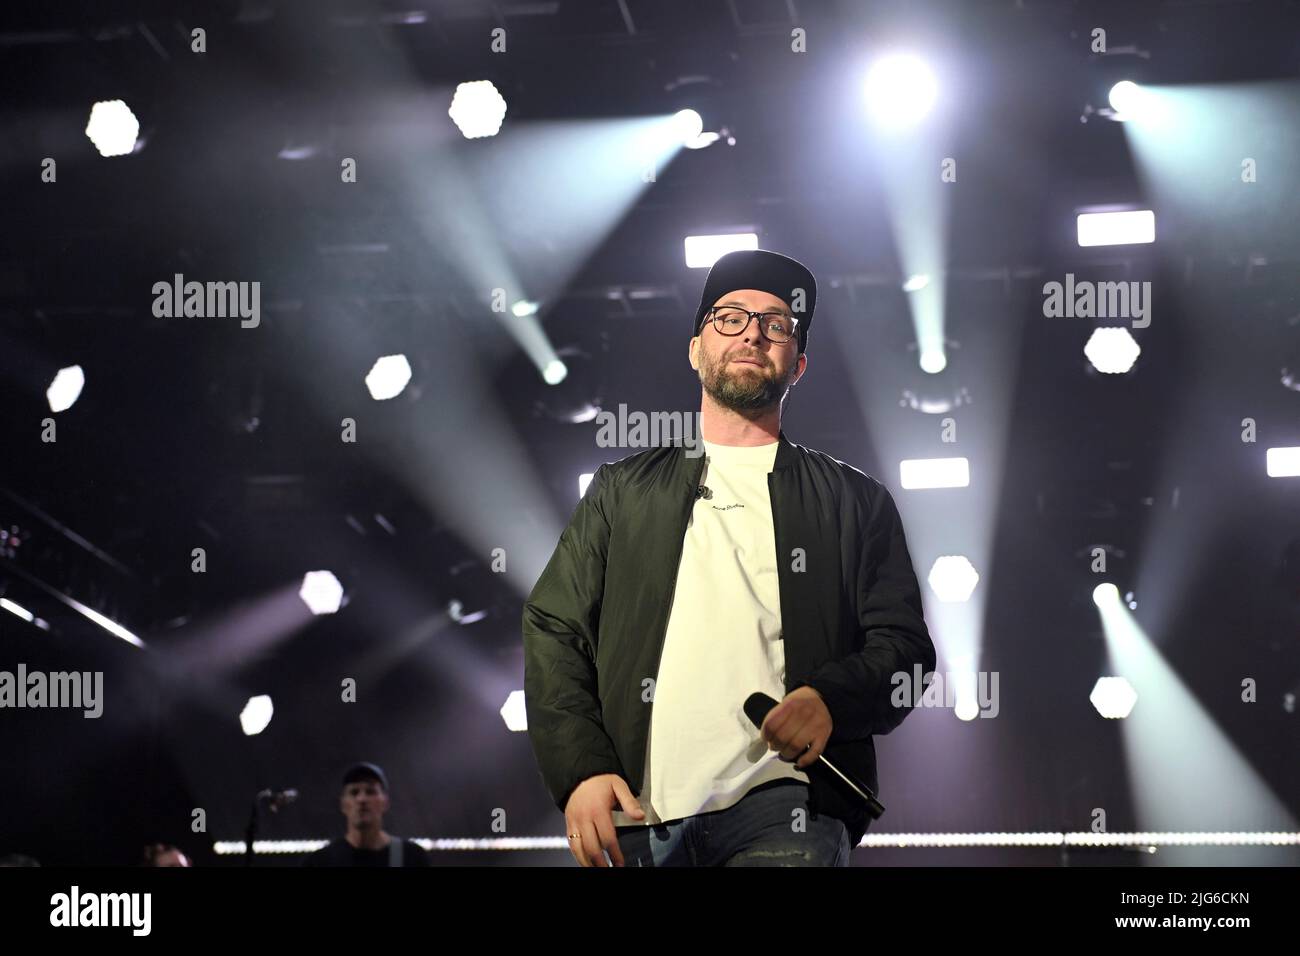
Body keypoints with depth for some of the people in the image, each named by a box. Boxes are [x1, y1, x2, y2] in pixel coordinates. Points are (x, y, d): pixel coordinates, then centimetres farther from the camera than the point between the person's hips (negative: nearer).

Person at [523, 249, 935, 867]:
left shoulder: (854, 502, 18)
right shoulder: (623, 491, 21)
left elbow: (904, 648, 10)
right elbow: (553, 630, 12)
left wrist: (831, 698, -13)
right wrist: (581, 768, -4)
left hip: (781, 813, -1)